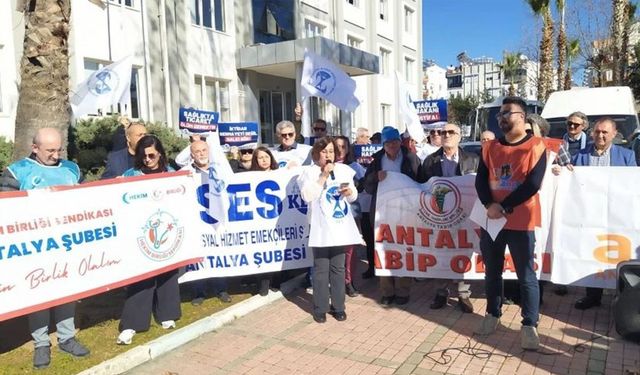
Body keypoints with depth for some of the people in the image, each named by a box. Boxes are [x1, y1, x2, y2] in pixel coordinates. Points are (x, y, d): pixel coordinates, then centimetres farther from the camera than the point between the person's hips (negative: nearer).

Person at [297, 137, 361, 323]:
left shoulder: (344, 169, 9)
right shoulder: (309, 172, -2)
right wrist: (323, 176, -15)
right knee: (321, 268, 1)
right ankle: (320, 308, 12)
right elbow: (307, 195, -15)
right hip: (320, 227, -3)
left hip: (340, 225, 3)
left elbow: (353, 198, 12)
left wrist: (349, 191, -11)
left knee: (338, 268, 9)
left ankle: (338, 306, 20)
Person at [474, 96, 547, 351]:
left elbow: (532, 184, -13)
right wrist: (490, 206, -16)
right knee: (492, 271, 14)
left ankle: (529, 325, 12)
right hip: (490, 220, 5)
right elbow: (480, 180, 1)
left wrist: (504, 207, -14)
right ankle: (493, 315, 29)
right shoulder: (490, 148, 9)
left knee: (526, 275, 1)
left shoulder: (535, 147, -4)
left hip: (520, 222, -4)